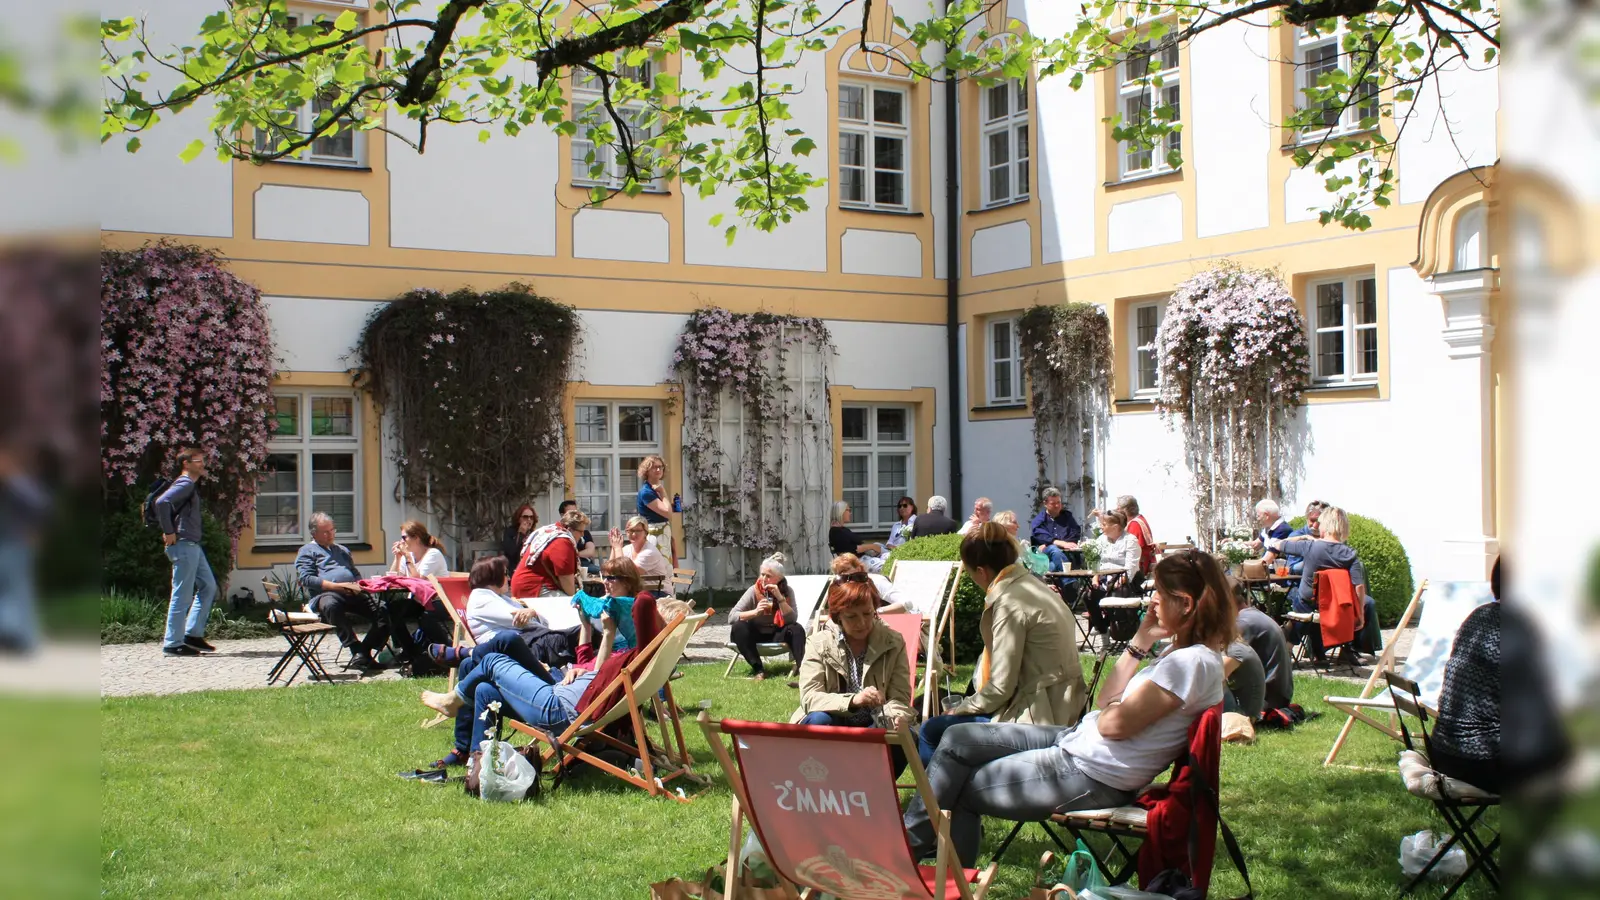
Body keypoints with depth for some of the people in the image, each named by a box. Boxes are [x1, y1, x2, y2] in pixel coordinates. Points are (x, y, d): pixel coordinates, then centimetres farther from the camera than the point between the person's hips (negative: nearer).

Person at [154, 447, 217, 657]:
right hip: (183, 545, -10)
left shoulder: (191, 485, 19)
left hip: (193, 546, 10)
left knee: (208, 587, 12)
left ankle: (193, 634, 14)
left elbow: (163, 502, 29)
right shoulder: (185, 484, -11)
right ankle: (173, 644, -2)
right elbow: (162, 502, -28)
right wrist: (169, 532, -21)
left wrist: (169, 531, 17)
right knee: (182, 595, -6)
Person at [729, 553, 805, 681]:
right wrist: (755, 612, -35)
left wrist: (780, 598, -30)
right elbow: (731, 616, -19)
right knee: (738, 628, -30)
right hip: (756, 635, 0)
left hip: (777, 636, 0)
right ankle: (758, 670, -31)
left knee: (797, 629, -28)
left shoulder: (787, 591, -9)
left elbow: (791, 619, -21)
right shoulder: (754, 591, -12)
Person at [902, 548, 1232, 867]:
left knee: (961, 788, 0)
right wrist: (1142, 640, 5)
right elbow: (1108, 702, 9)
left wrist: (1115, 705, -2)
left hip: (1091, 777, -11)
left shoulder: (1193, 662, -23)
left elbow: (1114, 723, -24)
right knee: (956, 740, 9)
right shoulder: (1183, 652, 9)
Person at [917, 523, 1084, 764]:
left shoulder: (1009, 603, -18)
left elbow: (1000, 686, -17)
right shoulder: (1031, 585, 10)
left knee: (931, 732, -4)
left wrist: (961, 708, -1)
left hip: (1037, 717, -10)